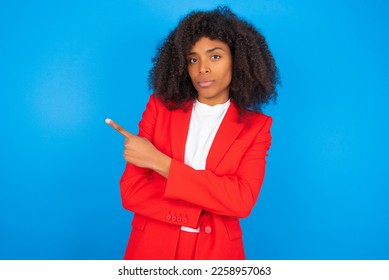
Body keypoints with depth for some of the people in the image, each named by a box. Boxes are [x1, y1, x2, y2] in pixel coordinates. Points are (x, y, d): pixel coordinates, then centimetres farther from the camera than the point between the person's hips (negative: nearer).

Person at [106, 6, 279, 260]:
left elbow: (242, 200, -18)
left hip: (216, 251, 0)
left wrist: (159, 162, -19)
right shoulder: (160, 107, -3)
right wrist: (207, 206, -17)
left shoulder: (256, 126, -5)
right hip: (152, 247, 1)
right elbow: (132, 190, -9)